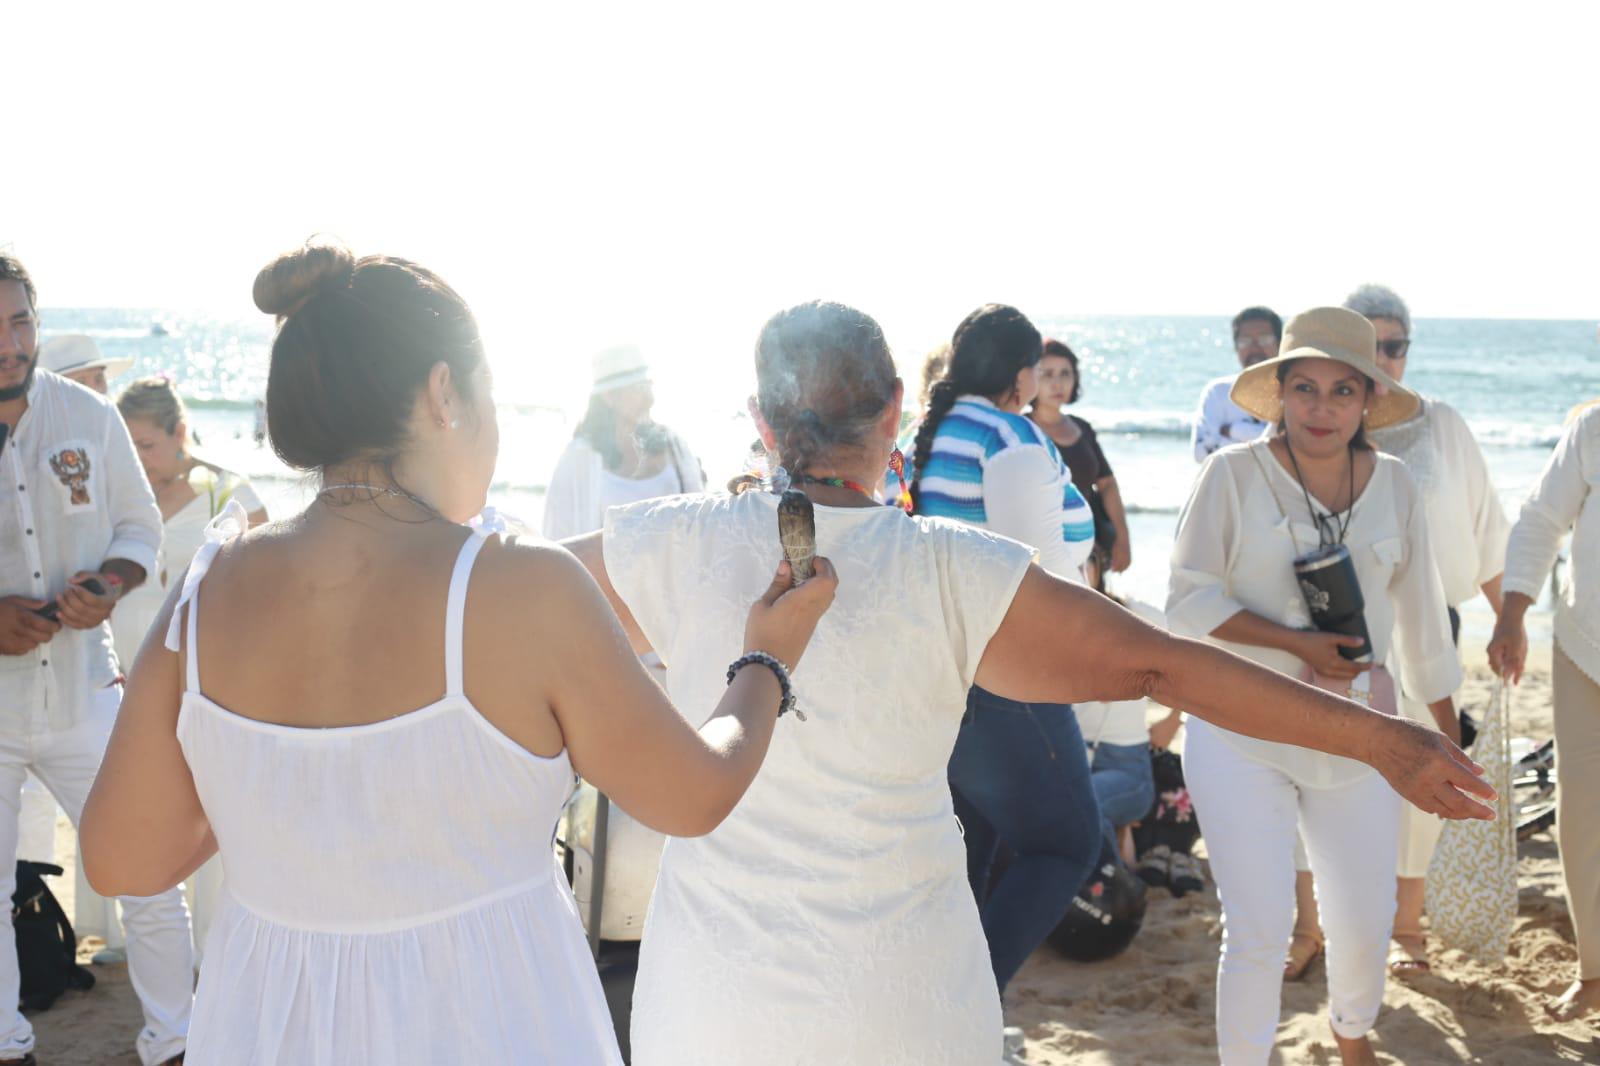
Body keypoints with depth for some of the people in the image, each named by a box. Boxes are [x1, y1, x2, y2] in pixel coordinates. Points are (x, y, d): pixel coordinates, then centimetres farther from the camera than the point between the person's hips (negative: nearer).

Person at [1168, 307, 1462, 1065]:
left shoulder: (1394, 487, 2)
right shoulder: (1234, 475, -9)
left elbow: (1421, 626, 10)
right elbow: (1187, 600, -10)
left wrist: (1452, 737, 14)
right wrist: (1298, 644, -18)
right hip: (1241, 738, -3)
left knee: (1365, 925, 12)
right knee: (1259, 933, -7)